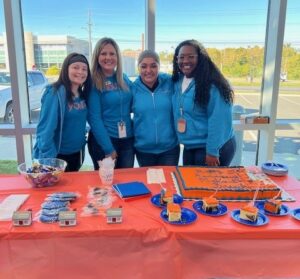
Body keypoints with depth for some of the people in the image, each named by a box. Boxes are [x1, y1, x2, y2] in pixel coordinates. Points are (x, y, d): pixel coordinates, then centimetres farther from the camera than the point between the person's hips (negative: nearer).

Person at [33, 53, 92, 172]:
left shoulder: (83, 94, 3)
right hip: (57, 155, -7)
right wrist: (48, 157, -23)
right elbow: (46, 127, -22)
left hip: (77, 153, 7)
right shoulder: (55, 93, -19)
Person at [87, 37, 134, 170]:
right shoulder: (93, 83, -9)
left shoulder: (124, 79, 5)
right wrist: (108, 148, -14)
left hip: (127, 139, 5)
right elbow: (94, 118, -13)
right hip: (103, 140, -4)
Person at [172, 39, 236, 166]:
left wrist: (212, 151, -21)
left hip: (214, 147, -7)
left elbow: (218, 120, -21)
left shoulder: (212, 84, -19)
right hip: (189, 147, 7)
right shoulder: (177, 82, 3)